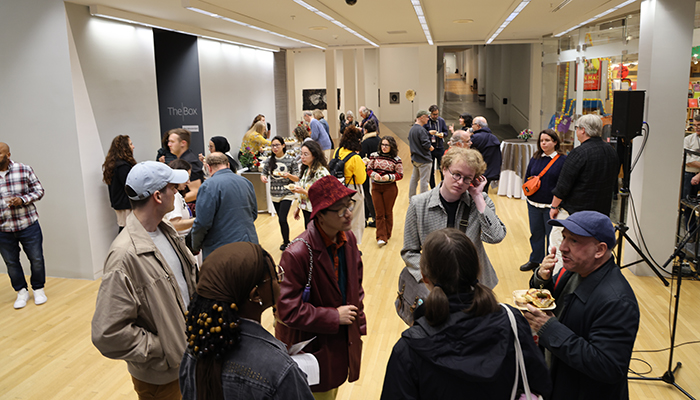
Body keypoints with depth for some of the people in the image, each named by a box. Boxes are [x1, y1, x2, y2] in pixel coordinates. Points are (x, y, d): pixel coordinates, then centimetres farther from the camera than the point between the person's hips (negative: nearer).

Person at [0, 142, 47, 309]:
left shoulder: (24, 170, -4)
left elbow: (39, 190, 1)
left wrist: (23, 200, -16)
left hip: (28, 225, -1)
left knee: (36, 259, 6)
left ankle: (38, 289, 27)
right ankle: (21, 291, 29)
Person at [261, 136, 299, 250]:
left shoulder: (290, 160, -5)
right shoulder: (269, 160, 4)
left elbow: (297, 178, -2)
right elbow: (264, 173, 9)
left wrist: (289, 175, -22)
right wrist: (263, 177, -14)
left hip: (287, 194, -4)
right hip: (274, 194, 4)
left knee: (282, 219, -13)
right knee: (281, 219, 14)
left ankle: (286, 243, 6)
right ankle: (286, 242, 31)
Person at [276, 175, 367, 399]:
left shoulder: (348, 239, -4)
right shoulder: (296, 254, -29)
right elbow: (288, 311, -26)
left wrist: (358, 326, 9)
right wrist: (334, 317, -20)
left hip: (343, 343, 7)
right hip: (312, 347, -6)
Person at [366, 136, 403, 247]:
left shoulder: (396, 159, -4)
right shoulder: (374, 155, 3)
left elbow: (400, 174, -3)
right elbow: (369, 169, 6)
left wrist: (389, 177, -19)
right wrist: (374, 175, -15)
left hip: (390, 188, -2)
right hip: (376, 187, 2)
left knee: (388, 212, 10)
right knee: (379, 213, 1)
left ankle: (387, 235, 25)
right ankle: (381, 237, 2)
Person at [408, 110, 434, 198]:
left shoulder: (411, 129, 9)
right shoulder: (421, 130, -20)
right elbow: (425, 144, -25)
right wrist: (431, 148, -6)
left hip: (415, 158, 9)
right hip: (423, 159, -9)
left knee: (414, 178, 17)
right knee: (424, 180, -1)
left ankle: (411, 197, 25)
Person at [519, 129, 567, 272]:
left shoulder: (563, 160, -7)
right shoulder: (535, 158, 7)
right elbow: (527, 177, 16)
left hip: (551, 205, -5)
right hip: (534, 204, 5)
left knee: (552, 235, 5)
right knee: (536, 232, 16)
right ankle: (535, 260, 32)